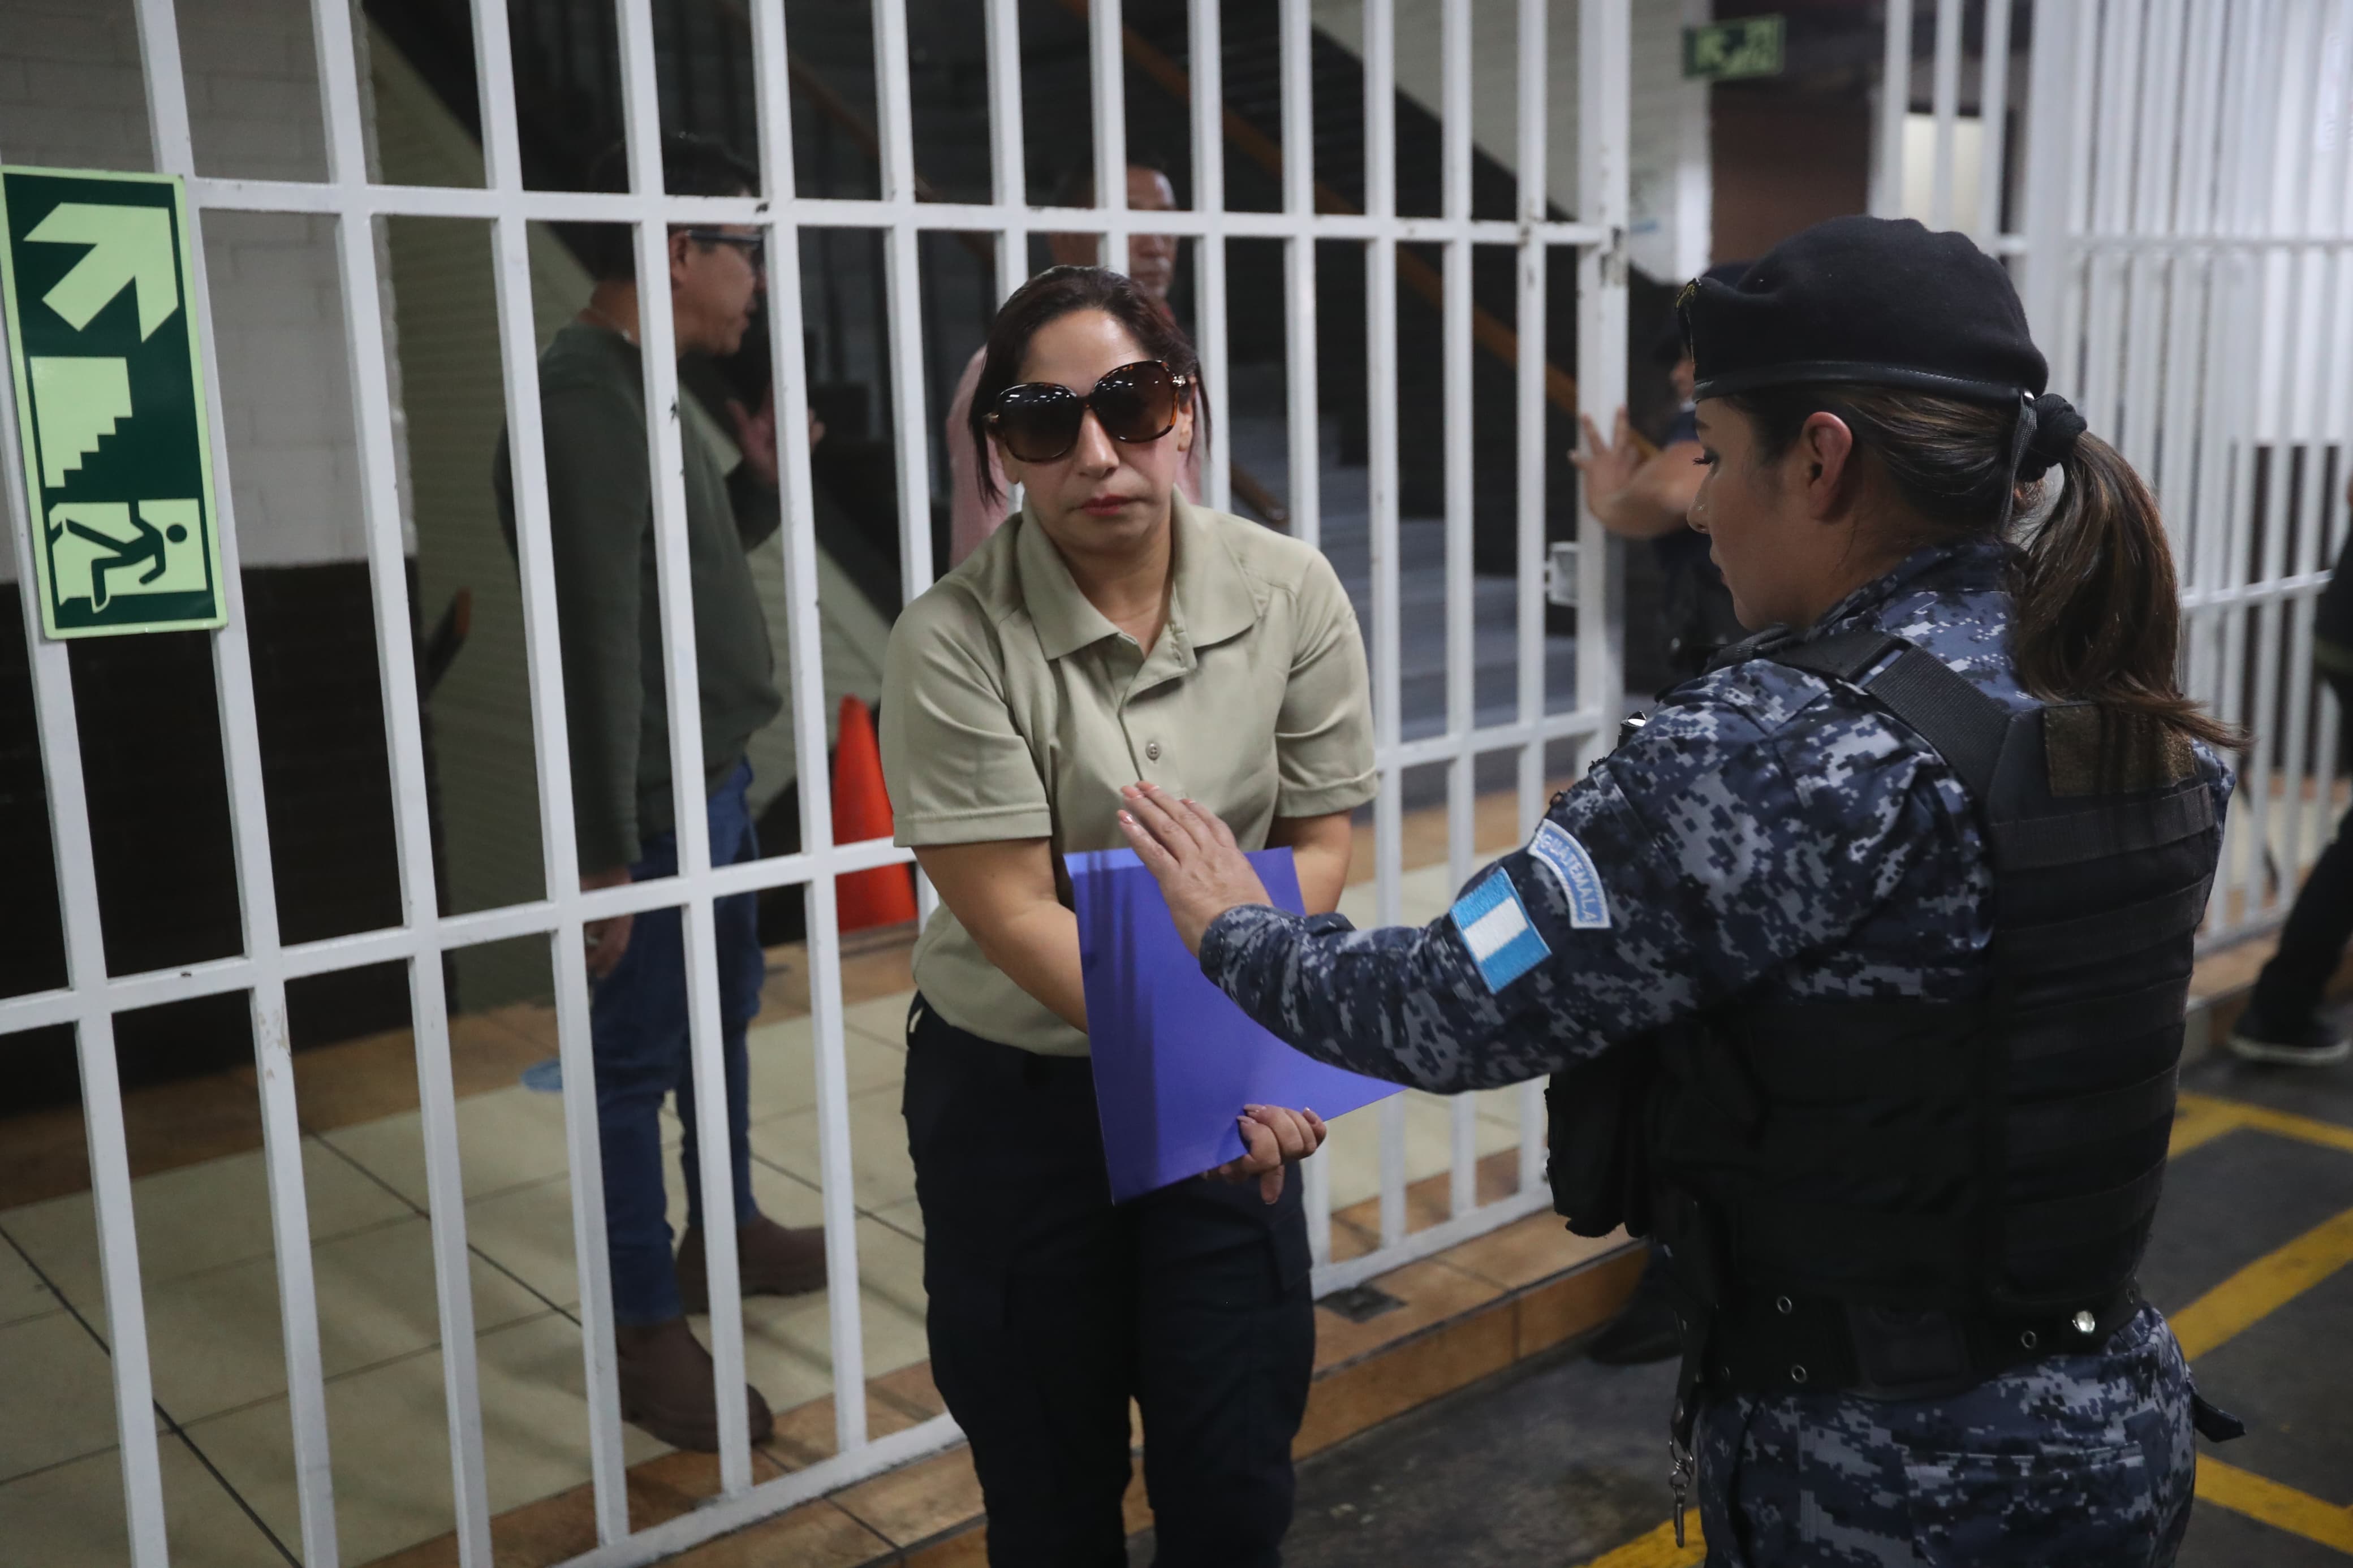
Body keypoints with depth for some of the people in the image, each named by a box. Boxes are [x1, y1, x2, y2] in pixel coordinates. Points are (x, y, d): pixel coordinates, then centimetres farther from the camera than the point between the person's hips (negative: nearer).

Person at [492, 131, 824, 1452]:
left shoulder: (649, 389, 11)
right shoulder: (584, 404, -20)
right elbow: (599, 638, -24)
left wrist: (760, 480, 6)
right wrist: (607, 850, -24)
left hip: (717, 778, 10)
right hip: (654, 803, -10)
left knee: (723, 1019, 21)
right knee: (638, 1061, 1)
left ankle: (722, 1233, 39)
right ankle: (648, 1332, 13)